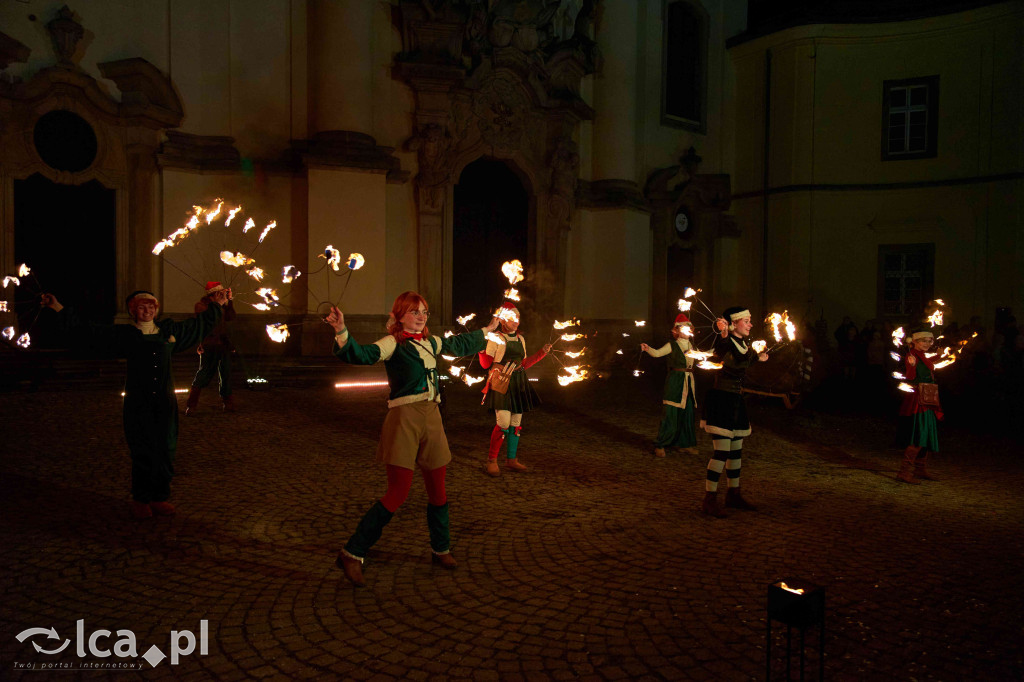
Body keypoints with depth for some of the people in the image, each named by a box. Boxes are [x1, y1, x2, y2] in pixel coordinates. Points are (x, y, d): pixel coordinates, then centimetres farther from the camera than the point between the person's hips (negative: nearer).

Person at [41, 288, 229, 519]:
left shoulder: (170, 331, 10)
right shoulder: (125, 335, 3)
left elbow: (200, 324, 25)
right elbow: (86, 332, 4)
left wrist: (217, 305, 29)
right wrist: (58, 308, 1)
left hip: (165, 401, 3)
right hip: (138, 402, -3)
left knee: (166, 450, 4)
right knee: (142, 452, -1)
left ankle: (160, 497, 17)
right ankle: (141, 499, 14)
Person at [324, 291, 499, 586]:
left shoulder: (430, 343, 13)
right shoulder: (392, 344, -7)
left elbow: (459, 344, 33)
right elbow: (362, 355, -26)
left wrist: (486, 331, 46)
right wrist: (342, 333, -45)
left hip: (431, 420, 7)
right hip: (404, 420, -7)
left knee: (437, 490, 13)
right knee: (397, 493, -10)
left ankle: (441, 549, 33)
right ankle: (352, 554, 1)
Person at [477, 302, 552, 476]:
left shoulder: (520, 339, 15)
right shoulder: (496, 338, -4)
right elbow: (486, 364, -7)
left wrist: (542, 352, 18)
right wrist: (481, 348, -22)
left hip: (518, 384, 7)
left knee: (516, 423, 7)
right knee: (504, 422, -14)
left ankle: (511, 460, 20)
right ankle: (491, 461, 0)